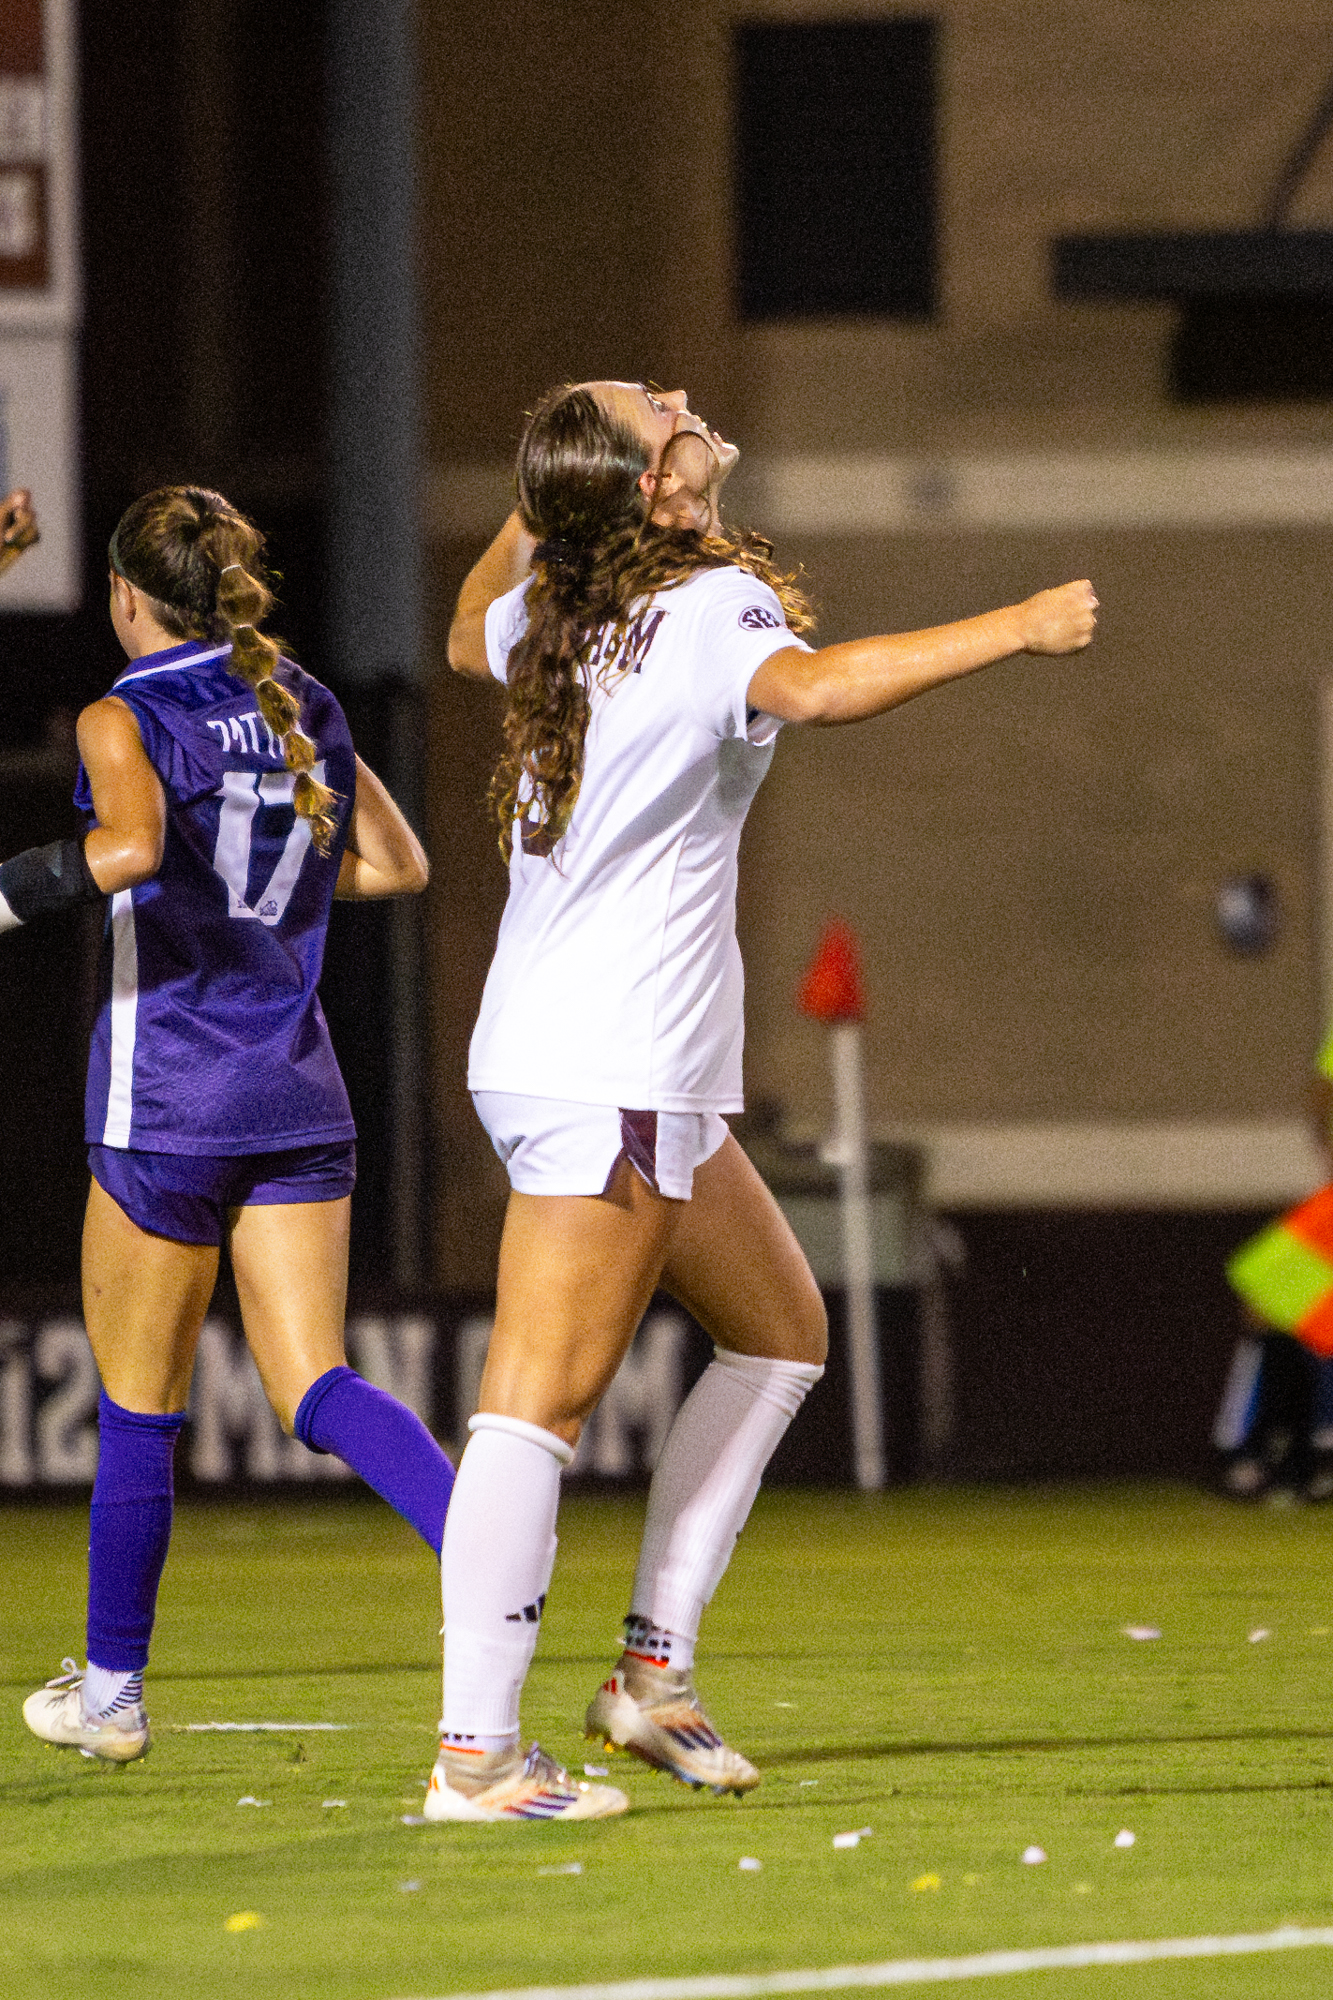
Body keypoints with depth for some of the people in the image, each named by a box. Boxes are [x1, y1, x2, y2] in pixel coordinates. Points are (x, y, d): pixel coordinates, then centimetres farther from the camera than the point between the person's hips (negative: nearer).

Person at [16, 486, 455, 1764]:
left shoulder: (125, 719, -8)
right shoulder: (303, 710, 10)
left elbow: (131, 846, -27)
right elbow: (397, 864, 16)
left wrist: (14, 892, -16)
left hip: (167, 1100, -5)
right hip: (299, 1091, 5)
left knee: (137, 1408, 7)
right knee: (315, 1385, 1)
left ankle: (111, 1690, 17)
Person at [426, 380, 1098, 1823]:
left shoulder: (555, 609, 12)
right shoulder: (709, 606, -13)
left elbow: (471, 639, 36)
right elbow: (811, 686, -36)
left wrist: (539, 508, 28)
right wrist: (1015, 628, -34)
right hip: (609, 1078, -9)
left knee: (779, 1329, 18)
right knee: (542, 1398, -11)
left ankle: (652, 1667, 14)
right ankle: (474, 1756, -14)